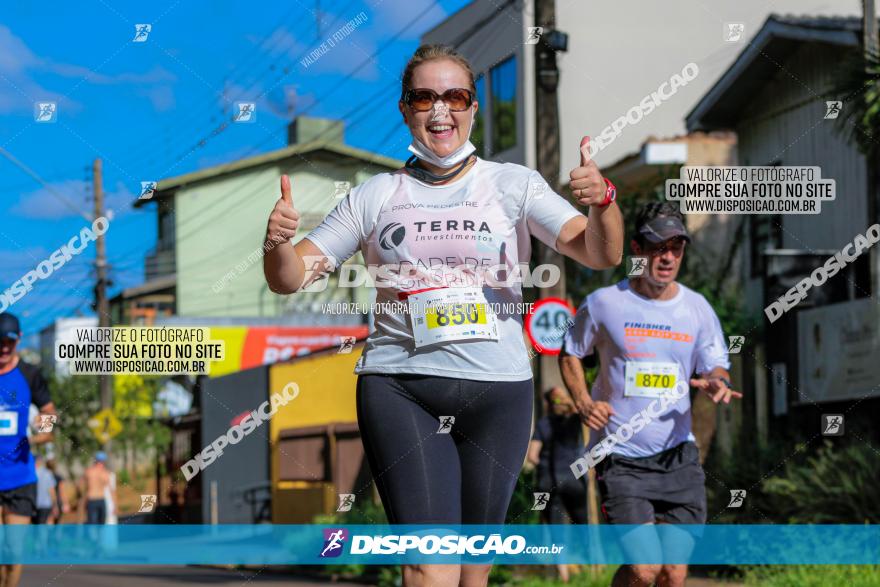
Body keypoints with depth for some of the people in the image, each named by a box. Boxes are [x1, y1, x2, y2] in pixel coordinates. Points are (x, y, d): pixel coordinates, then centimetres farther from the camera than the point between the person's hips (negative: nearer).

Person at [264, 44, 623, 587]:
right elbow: (289, 279, 7)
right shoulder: (374, 197, 8)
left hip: (497, 388, 1)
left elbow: (602, 255, -5)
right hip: (399, 386, -1)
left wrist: (602, 202, -27)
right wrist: (278, 242, -16)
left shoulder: (514, 185, 5)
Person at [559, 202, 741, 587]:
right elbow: (570, 354, 13)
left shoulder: (697, 308, 6)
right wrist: (583, 402, -5)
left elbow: (717, 366, 12)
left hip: (678, 456, 3)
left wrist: (716, 382, -13)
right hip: (620, 457, -3)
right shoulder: (603, 303, -2)